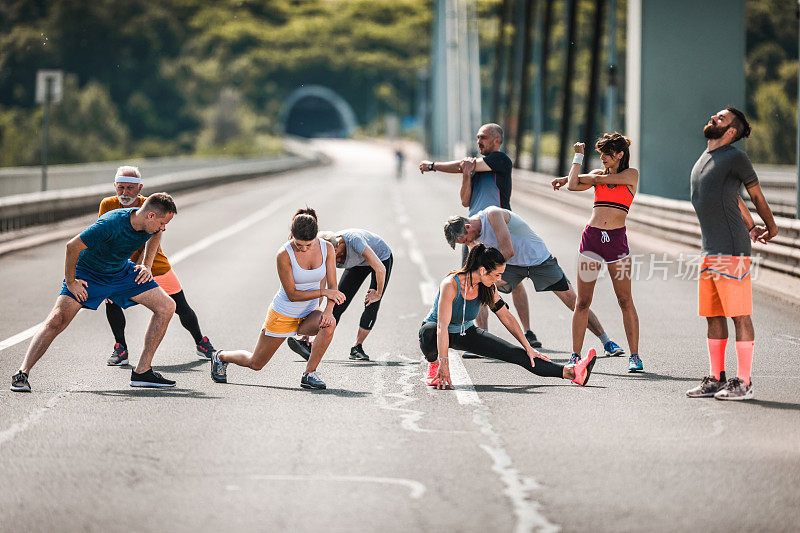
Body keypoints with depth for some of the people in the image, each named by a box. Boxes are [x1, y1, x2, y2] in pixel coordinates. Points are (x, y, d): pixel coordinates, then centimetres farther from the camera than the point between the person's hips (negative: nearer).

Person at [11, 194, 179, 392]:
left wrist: (144, 264, 3)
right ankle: (23, 373, -14)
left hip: (122, 272, 6)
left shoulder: (151, 223, -16)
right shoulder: (110, 225, -36)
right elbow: (72, 246, -28)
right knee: (56, 321, -22)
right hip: (86, 274, -6)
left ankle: (142, 372, 0)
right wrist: (70, 282, -20)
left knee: (167, 306, -4)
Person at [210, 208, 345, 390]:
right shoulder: (285, 254, -24)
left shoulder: (326, 248, -13)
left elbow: (332, 286, -10)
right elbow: (292, 294, -22)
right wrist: (323, 292, -27)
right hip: (283, 314, -3)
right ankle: (221, 357, 40)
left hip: (308, 315, 3)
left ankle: (309, 374, -17)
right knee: (255, 363, 7)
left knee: (329, 324, -32)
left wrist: (328, 310, -27)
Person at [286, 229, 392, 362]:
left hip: (382, 257, -4)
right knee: (338, 303, -9)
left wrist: (378, 293, -25)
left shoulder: (353, 241, -44)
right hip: (359, 263, 4)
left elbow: (380, 269, -41)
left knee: (371, 306, -20)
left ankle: (357, 348, -9)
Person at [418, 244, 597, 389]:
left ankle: (569, 373, -20)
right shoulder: (451, 284, -33)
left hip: (466, 333, 5)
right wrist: (444, 365, -44)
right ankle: (434, 364, -12)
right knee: (429, 333, -44)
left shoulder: (487, 289, -12)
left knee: (516, 354, -11)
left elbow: (507, 318, 1)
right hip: (436, 333, -5)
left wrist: (528, 348, 1)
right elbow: (442, 327, -38)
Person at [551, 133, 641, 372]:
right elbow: (573, 185, -1)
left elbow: (601, 179, -4)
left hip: (616, 239, -3)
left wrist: (570, 177, 8)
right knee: (583, 302, 1)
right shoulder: (598, 174, 15)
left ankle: (634, 356, 2)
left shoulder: (631, 174, 4)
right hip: (591, 236, 3)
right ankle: (575, 355, 4)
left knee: (625, 301, -3)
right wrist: (578, 156, 7)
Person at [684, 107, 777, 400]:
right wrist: (751, 227, 28)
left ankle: (743, 383, -5)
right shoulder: (703, 159, 18)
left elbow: (756, 195, 5)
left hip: (732, 250, -8)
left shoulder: (735, 158, -6)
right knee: (713, 317, 10)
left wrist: (771, 227, 15)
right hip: (709, 252, 8)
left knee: (740, 316, -6)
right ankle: (716, 379, 17)